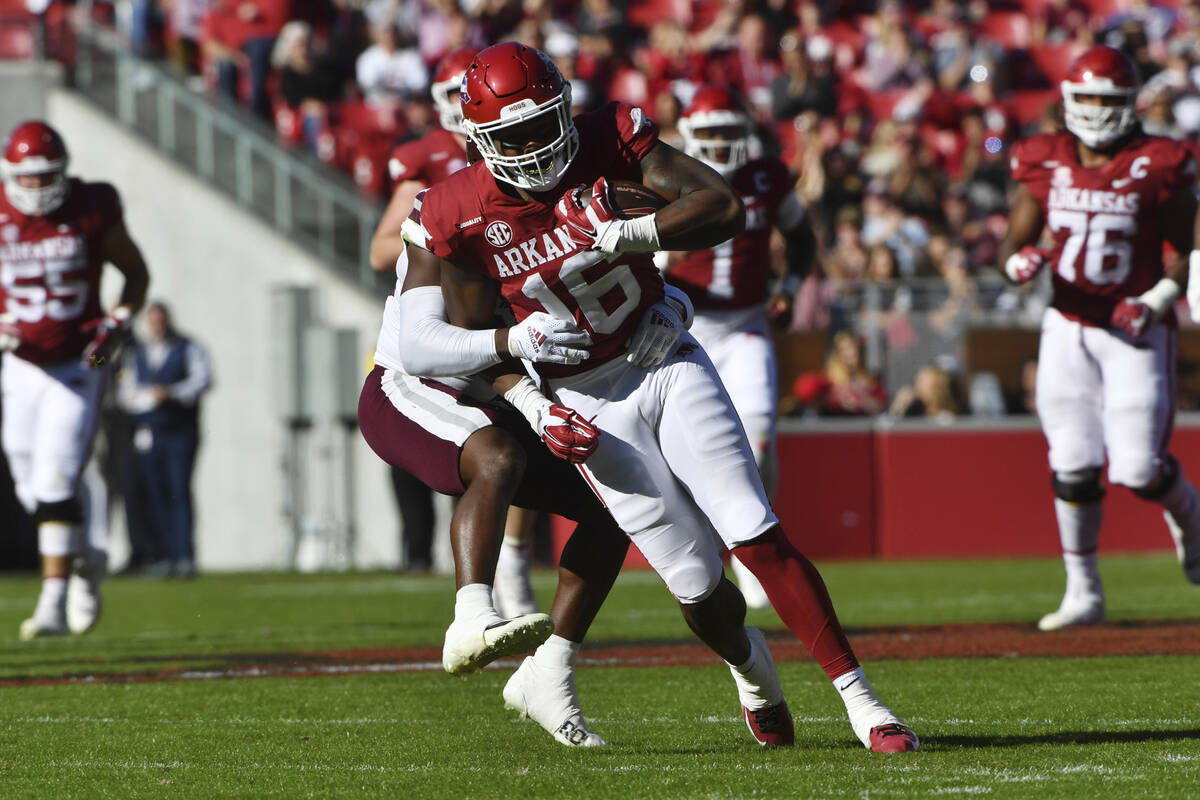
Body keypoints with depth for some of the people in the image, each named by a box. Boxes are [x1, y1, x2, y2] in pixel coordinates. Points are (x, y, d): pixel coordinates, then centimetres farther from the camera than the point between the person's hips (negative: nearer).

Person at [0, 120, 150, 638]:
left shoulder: (92, 211, -9)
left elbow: (136, 273, 5)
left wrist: (117, 325, -11)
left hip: (78, 367, -3)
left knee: (56, 484, -15)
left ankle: (54, 603, -12)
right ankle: (84, 559, 38)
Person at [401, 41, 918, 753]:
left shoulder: (608, 142, -12)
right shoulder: (459, 217, -12)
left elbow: (726, 208, -19)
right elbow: (475, 341, -1)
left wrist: (623, 234, -28)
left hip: (667, 363, 0)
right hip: (590, 402, 0)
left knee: (758, 537, -9)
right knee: (697, 582, -2)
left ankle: (860, 698, -4)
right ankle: (748, 661, 32)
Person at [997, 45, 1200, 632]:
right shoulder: (1045, 164, 3)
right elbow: (1012, 242, 8)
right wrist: (1017, 262, -16)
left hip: (1137, 332, -3)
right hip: (1068, 326, 3)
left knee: (1138, 468, -9)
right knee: (1072, 466, -1)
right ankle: (1083, 593, 9)